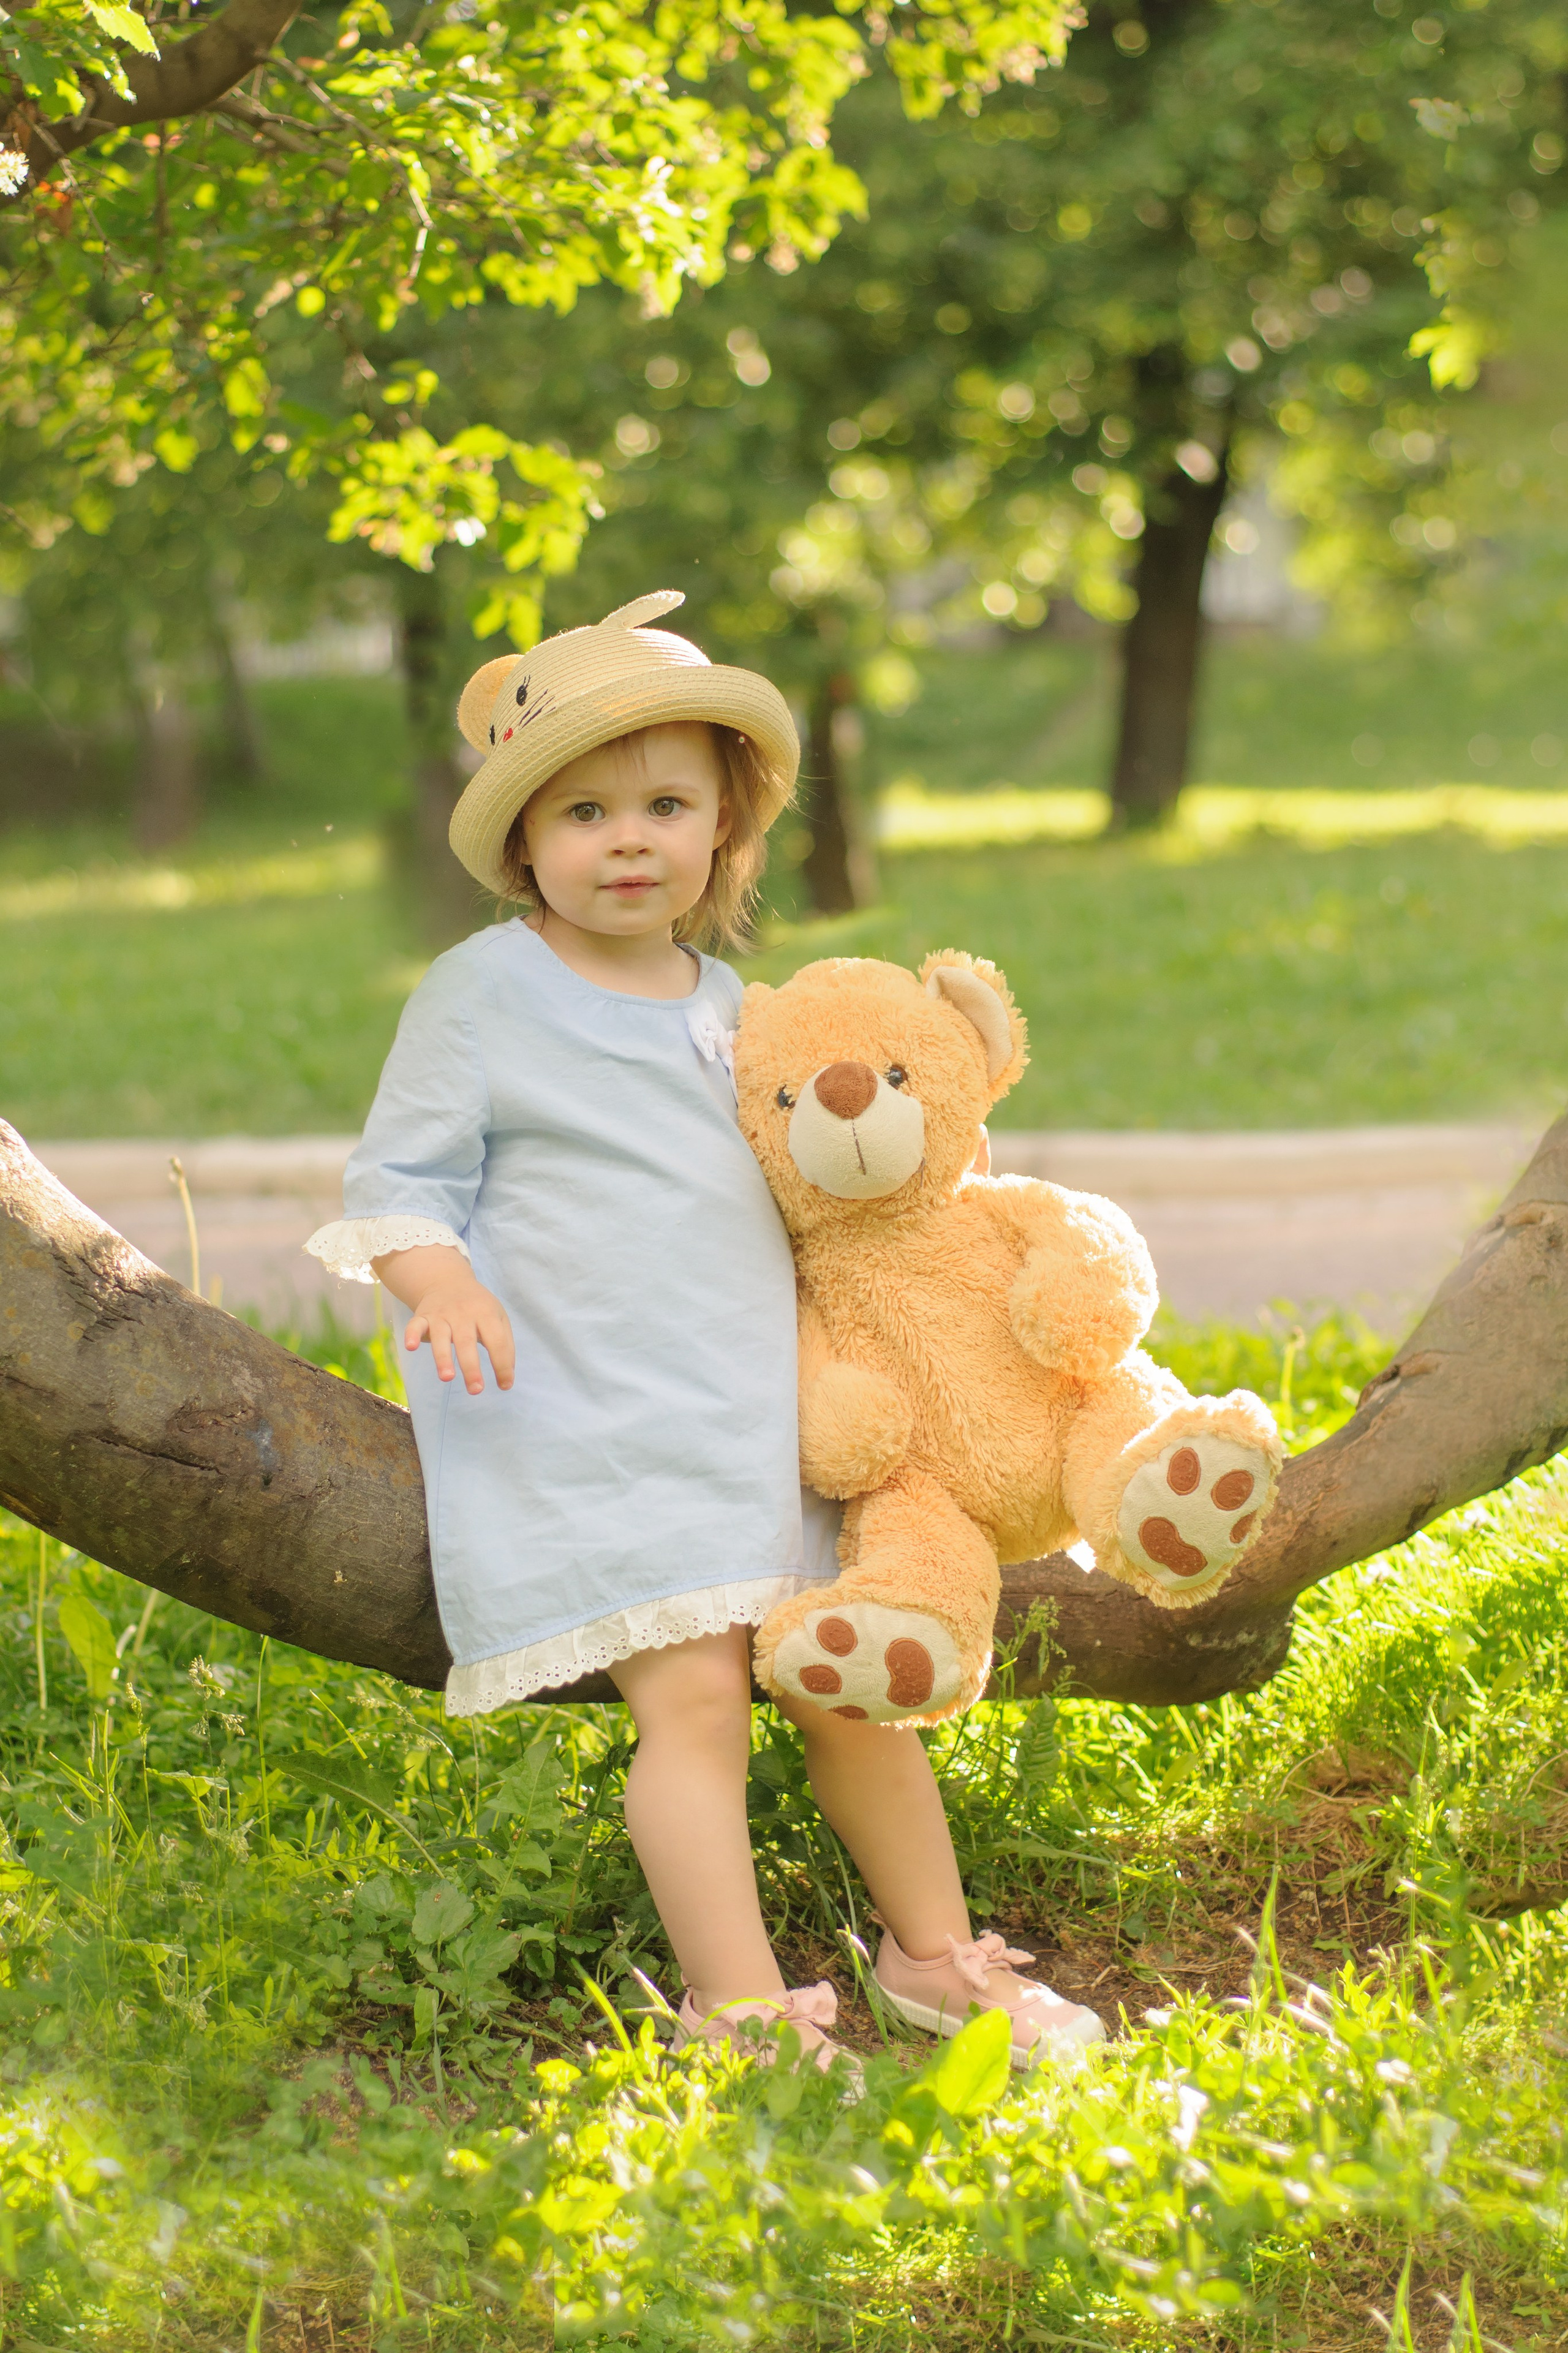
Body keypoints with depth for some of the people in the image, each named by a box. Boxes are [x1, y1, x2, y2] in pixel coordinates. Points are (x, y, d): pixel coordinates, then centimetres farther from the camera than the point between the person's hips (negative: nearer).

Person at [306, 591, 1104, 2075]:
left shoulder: (724, 1001, 15)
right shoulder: (481, 992, -3)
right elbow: (398, 1179, -5)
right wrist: (441, 1283, -23)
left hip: (759, 1420, 6)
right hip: (584, 1433, -6)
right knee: (693, 1694, -17)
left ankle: (934, 1951, 25)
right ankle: (736, 2005, -10)